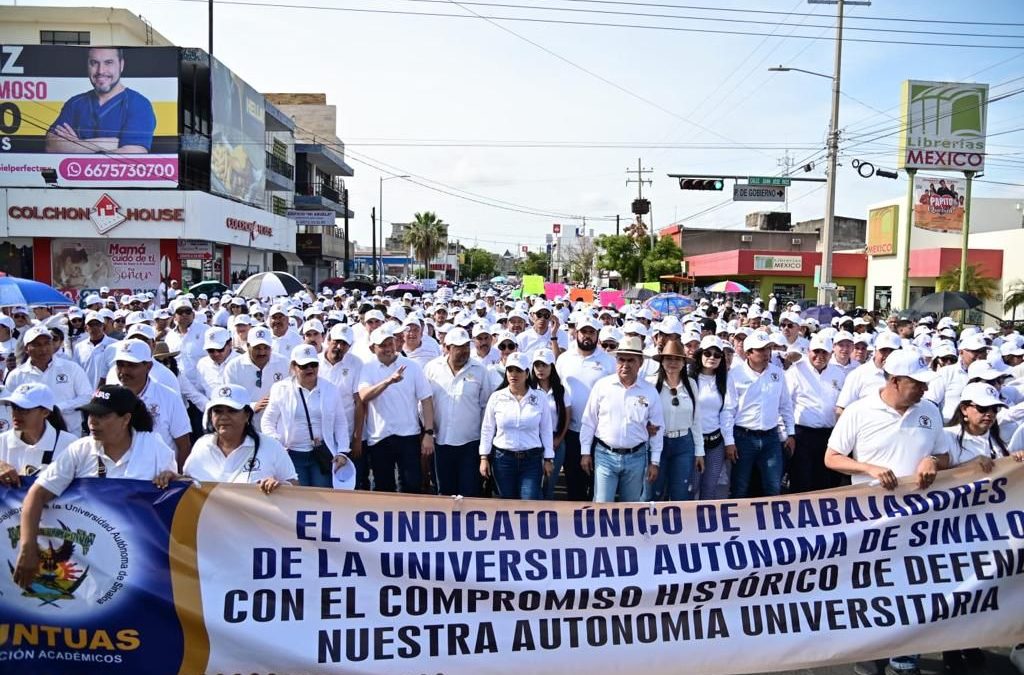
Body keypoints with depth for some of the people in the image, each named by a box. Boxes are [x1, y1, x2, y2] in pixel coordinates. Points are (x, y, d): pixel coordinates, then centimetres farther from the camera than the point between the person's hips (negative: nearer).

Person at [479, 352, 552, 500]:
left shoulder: (540, 398, -1)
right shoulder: (496, 397, -1)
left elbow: (546, 430, 4)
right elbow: (487, 429, 5)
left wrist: (548, 459, 4)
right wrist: (484, 457, 2)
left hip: (532, 460, -1)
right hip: (502, 458, 1)